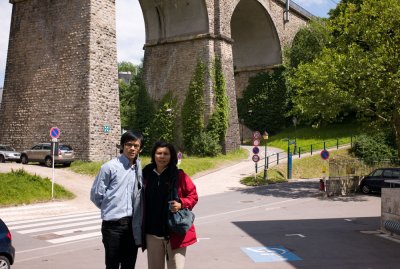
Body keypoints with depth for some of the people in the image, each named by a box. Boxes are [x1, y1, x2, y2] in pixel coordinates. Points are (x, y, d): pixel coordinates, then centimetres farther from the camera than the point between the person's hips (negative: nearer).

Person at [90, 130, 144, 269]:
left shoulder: (139, 168, 6)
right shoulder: (110, 167, -8)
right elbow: (96, 195, -3)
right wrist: (110, 209, 7)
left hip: (133, 225, 4)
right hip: (113, 224, -4)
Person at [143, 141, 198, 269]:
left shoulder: (179, 175, -6)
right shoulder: (147, 175, 4)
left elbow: (193, 196, -1)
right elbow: (144, 201, 12)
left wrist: (182, 204, -20)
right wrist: (143, 226, 9)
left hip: (175, 231, -4)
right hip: (152, 231, 4)